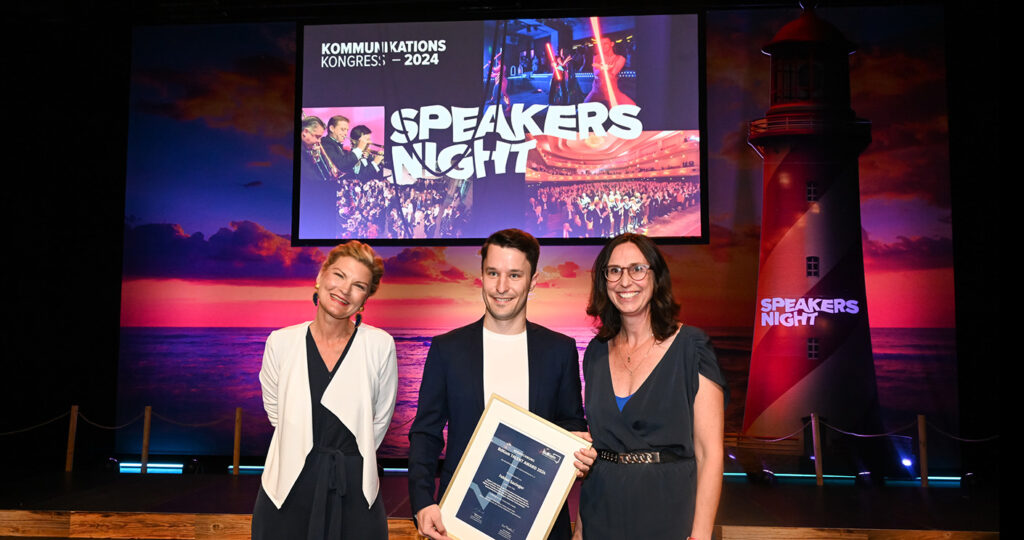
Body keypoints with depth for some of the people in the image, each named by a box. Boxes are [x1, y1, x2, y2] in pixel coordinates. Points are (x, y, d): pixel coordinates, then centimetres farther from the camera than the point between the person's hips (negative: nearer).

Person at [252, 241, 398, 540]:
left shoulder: (380, 345, -8)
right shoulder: (281, 342, -4)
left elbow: (380, 421, 2)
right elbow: (275, 413, 7)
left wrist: (345, 461, 9)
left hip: (354, 492, -1)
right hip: (288, 491, 1)